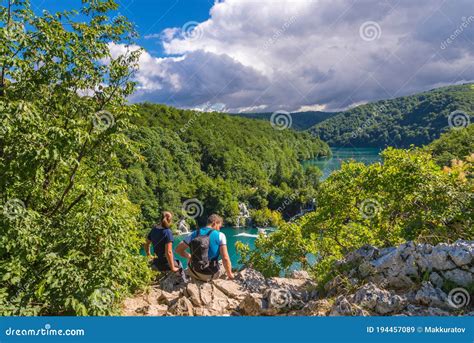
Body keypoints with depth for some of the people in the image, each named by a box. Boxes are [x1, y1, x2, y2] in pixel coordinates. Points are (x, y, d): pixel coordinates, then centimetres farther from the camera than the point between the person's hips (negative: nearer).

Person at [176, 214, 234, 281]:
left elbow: (178, 249, 6)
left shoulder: (194, 234, 1)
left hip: (194, 274, 2)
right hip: (211, 275, -2)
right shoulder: (220, 235, -9)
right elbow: (225, 258, -16)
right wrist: (229, 274, -1)